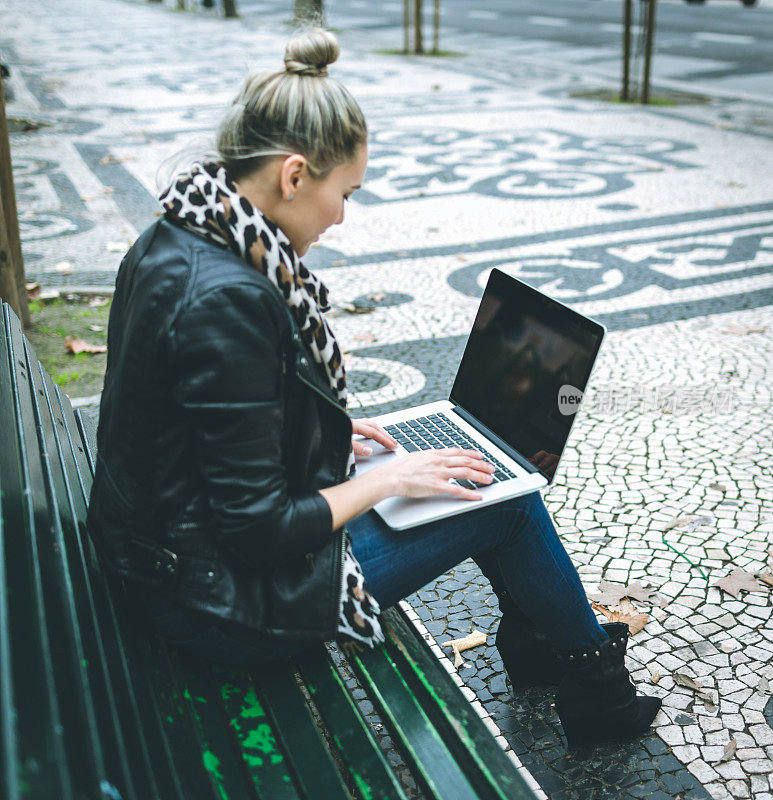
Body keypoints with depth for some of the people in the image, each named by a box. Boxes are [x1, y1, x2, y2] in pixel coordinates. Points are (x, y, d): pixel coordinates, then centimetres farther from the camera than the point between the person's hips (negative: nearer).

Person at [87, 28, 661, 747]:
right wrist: (388, 479, -13)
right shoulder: (227, 298, -30)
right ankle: (595, 690, 27)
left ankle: (536, 643, 39)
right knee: (508, 498, 2)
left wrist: (324, 429, 10)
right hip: (231, 598, -9)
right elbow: (260, 532, -26)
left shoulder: (173, 240, 0)